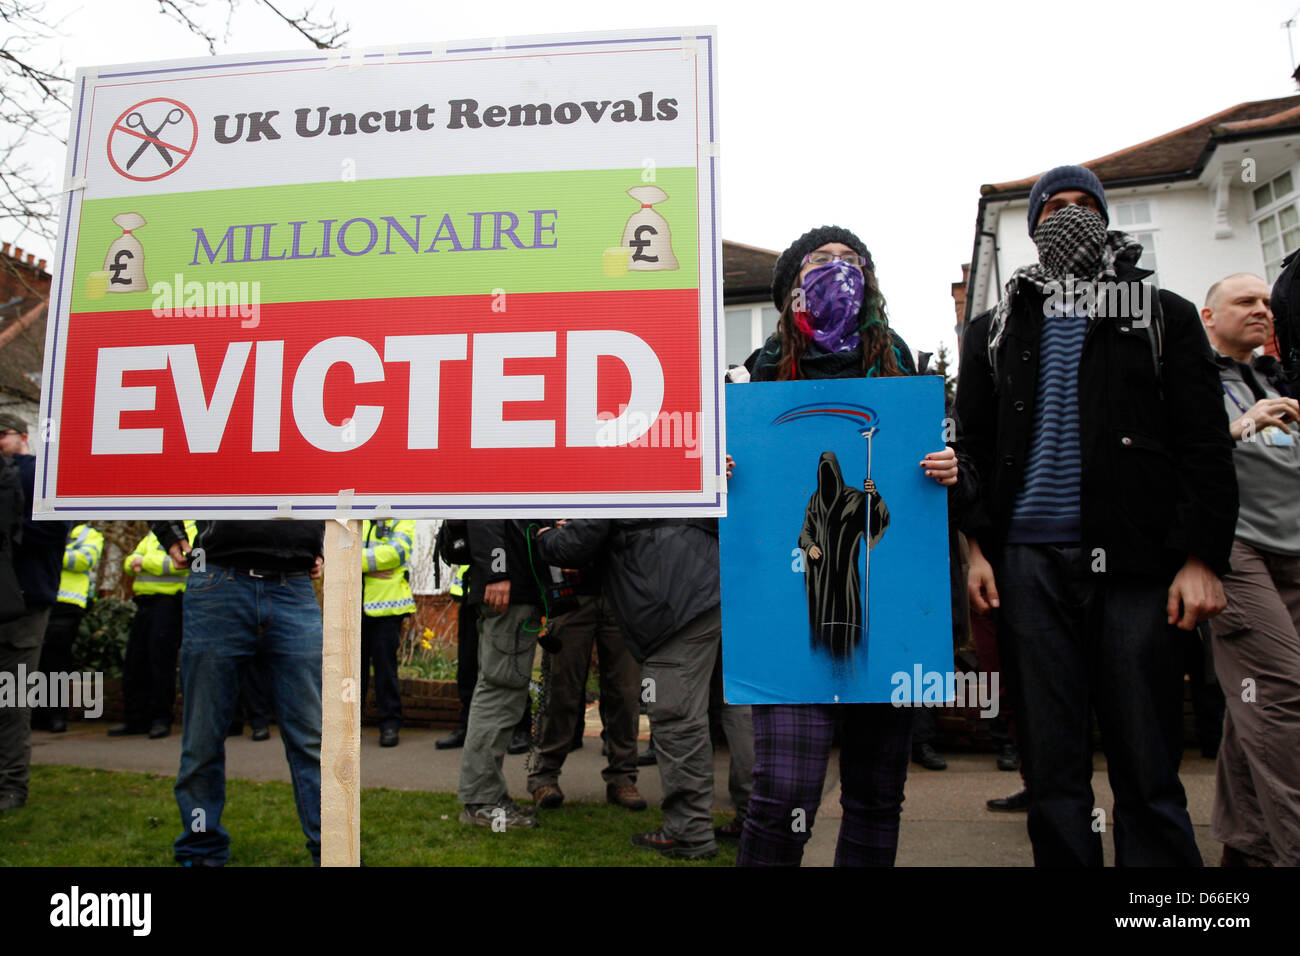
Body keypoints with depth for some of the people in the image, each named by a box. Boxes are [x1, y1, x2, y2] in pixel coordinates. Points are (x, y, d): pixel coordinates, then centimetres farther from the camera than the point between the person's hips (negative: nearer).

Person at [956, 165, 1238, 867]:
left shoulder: (1163, 316, 13)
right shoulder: (996, 330, 17)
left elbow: (1205, 443, 5)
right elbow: (972, 447, 13)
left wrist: (1201, 557, -6)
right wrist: (977, 546, 1)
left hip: (1134, 561, -1)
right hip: (1029, 560, 1)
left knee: (1147, 767, 1)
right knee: (1051, 763, 4)